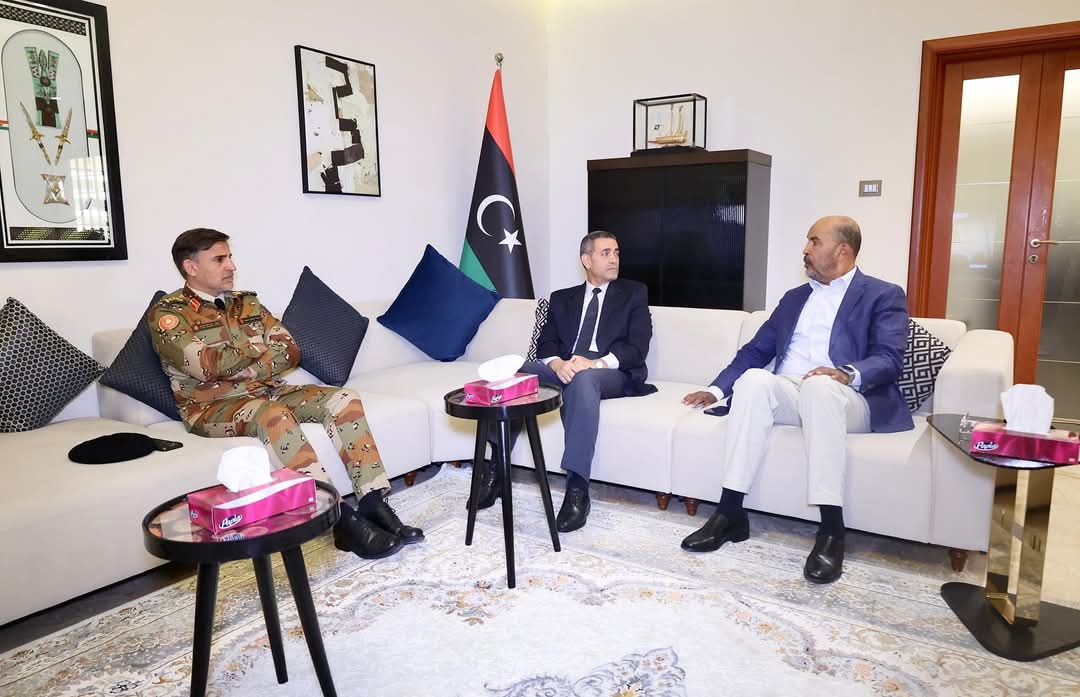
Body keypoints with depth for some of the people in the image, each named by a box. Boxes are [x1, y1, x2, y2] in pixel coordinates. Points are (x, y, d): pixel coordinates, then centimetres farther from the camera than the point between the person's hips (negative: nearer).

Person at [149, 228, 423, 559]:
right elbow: (207, 365, -19)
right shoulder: (168, 312, -2)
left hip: (269, 392, 6)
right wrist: (258, 349, -4)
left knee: (343, 399, -17)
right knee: (272, 413, -38)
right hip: (213, 408, -6)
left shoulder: (247, 302, 16)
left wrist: (235, 367, -10)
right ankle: (341, 519, -39)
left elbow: (290, 351, 4)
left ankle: (373, 503, -23)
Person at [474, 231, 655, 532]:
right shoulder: (561, 298, 21)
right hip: (565, 369, 3)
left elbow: (638, 348, 0)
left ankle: (577, 488, -42)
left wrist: (597, 363, -19)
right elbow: (546, 343, 9)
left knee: (583, 379, -40)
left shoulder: (634, 293, 12)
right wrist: (557, 363, -17)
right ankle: (497, 466, -19)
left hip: (612, 373, -3)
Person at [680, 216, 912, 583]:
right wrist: (717, 389, 9)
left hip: (846, 400, -4)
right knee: (753, 378, -30)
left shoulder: (884, 295, 9)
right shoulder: (794, 297, 25)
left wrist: (848, 373, -28)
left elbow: (889, 359, -6)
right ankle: (730, 512, -33)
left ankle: (831, 529, -36)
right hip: (787, 392, 4)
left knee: (819, 386, -39)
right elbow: (755, 350, 21)